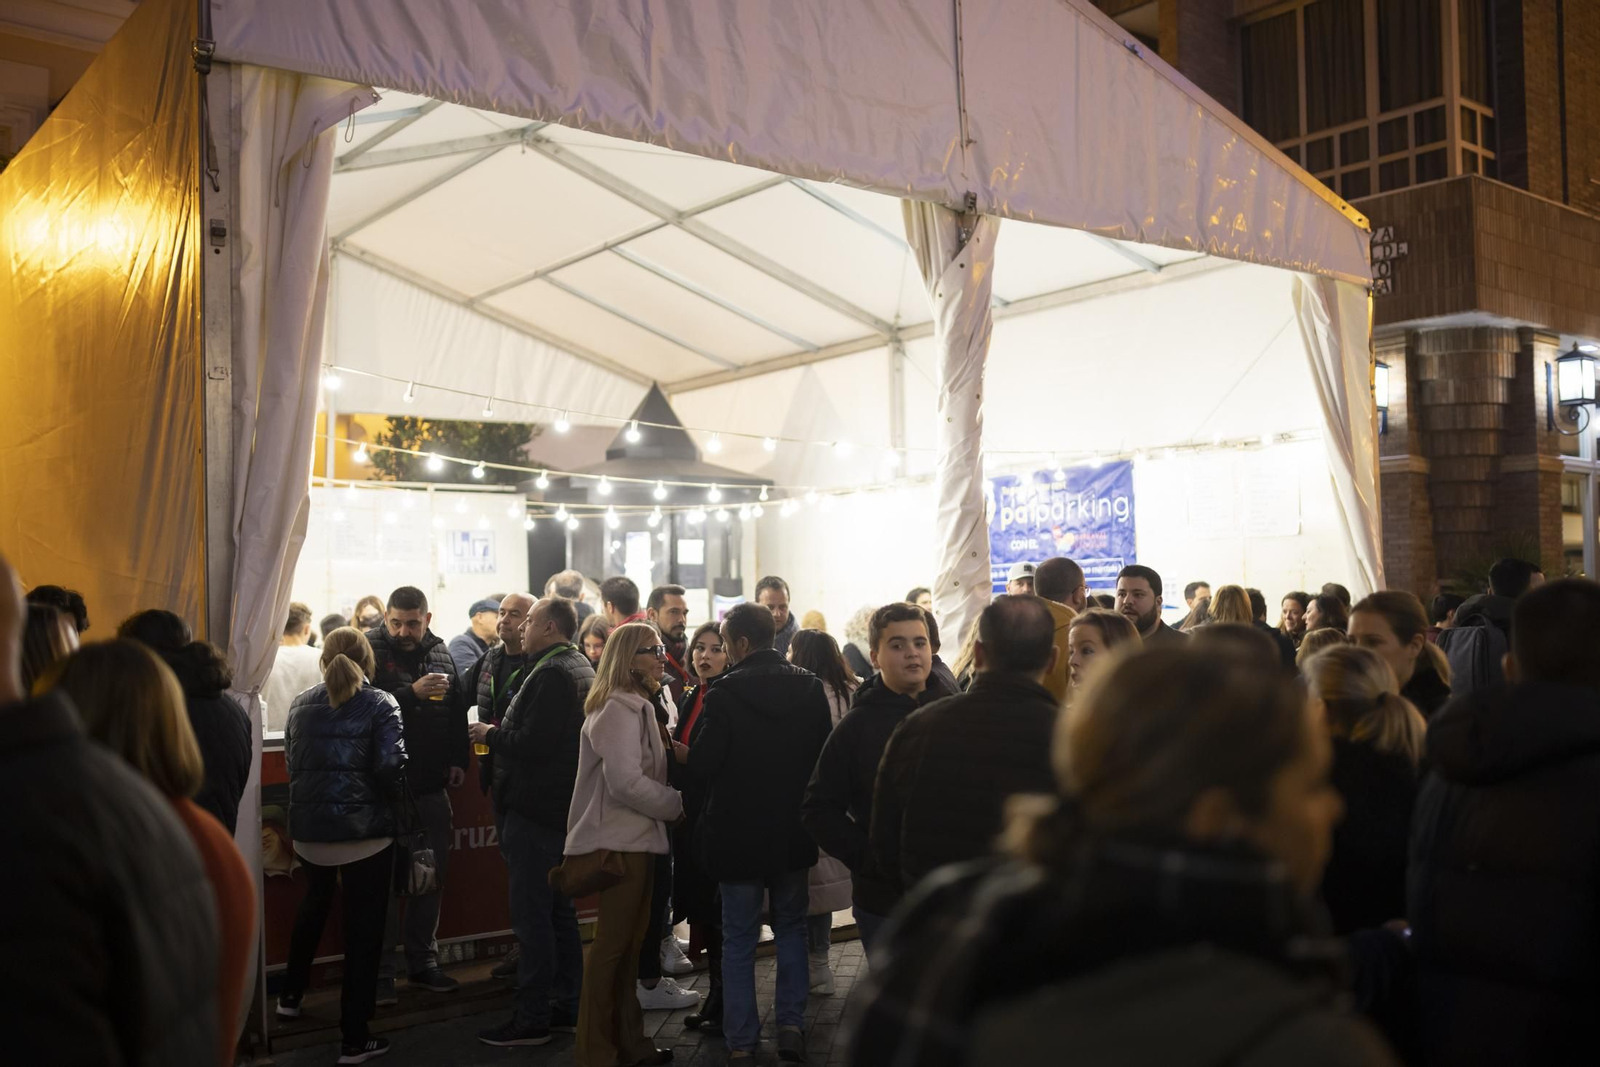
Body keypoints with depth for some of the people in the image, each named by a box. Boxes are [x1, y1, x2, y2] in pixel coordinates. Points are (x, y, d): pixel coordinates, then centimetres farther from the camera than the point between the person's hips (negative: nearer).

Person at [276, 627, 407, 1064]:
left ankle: (291, 995, 45)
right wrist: (392, 802, 3)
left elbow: (291, 762, 11)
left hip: (309, 830, 5)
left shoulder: (301, 704, 6)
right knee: (363, 929, 3)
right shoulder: (379, 704, -8)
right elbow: (391, 767, -16)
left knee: (315, 902, 31)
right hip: (366, 831, -5)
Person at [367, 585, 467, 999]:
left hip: (431, 785, 6)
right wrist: (412, 693, -28)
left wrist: (458, 760, 7)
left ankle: (423, 961, 26)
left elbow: (458, 709, 15)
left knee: (433, 875, 12)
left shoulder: (440, 652, 8)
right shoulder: (370, 651, -8)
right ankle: (381, 970, 11)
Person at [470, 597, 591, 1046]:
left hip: (537, 808, -10)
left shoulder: (552, 674, -18)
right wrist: (502, 731, 11)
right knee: (559, 911, 16)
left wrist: (491, 733, -9)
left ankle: (532, 1018, 3)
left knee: (532, 914, -3)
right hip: (565, 806, 10)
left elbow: (531, 744, -25)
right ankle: (567, 1007, 25)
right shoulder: (580, 668, 15)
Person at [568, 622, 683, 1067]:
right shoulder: (619, 709, -16)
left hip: (633, 838, 10)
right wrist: (678, 804, -12)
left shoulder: (635, 707, 17)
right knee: (613, 945, -3)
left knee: (627, 944, 15)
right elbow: (626, 782, -22)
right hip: (620, 843, -10)